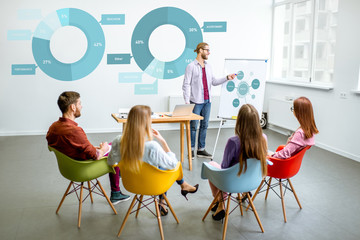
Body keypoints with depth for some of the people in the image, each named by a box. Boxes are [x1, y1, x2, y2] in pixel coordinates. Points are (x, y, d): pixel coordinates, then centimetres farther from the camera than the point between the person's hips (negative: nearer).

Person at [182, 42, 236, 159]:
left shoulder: (208, 66, 14)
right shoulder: (191, 66, -6)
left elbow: (214, 81, 14)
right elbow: (186, 85, -9)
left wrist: (227, 78, 2)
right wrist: (187, 102, -15)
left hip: (207, 101, 7)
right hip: (196, 101, -7)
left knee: (204, 125, 10)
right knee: (193, 126, -1)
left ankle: (201, 149, 19)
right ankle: (191, 150, 10)